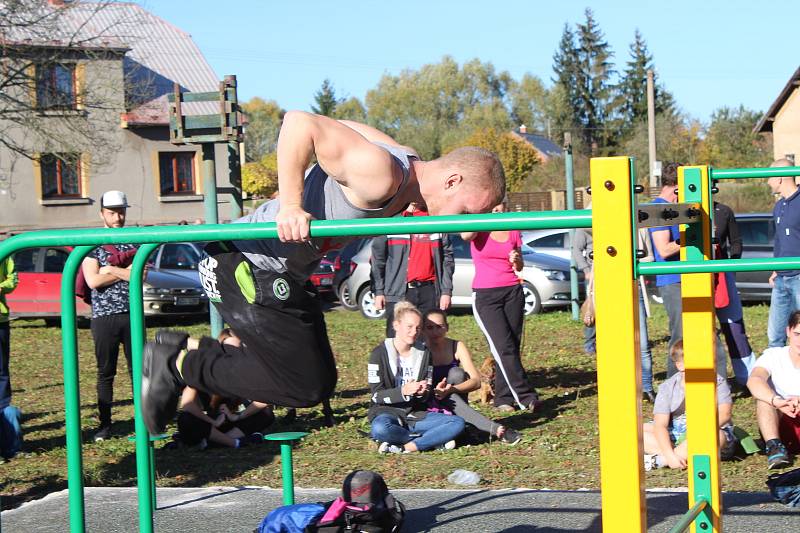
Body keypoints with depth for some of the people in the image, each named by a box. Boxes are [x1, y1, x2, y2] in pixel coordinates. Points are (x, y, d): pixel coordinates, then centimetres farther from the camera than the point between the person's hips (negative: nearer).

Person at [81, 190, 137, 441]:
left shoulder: (134, 241, 9)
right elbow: (93, 281, -9)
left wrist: (110, 270, -12)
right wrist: (124, 273, -7)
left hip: (132, 314, 2)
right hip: (104, 317, -2)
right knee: (106, 373, 5)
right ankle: (104, 425, 10)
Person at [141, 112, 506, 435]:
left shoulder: (406, 167, 4)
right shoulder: (382, 177, -26)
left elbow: (348, 129, 17)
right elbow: (300, 122, -31)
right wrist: (291, 207, -32)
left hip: (282, 274, 10)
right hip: (246, 265, -10)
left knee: (319, 381, 15)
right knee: (305, 387, -9)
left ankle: (188, 350, 19)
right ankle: (177, 363, 1)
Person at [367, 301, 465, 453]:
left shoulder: (424, 353, 10)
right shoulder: (380, 353, -4)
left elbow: (426, 397, 8)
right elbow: (377, 395, -10)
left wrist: (422, 393, -17)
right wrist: (404, 391, -27)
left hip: (416, 415, 4)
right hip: (388, 412, -4)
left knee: (458, 423, -19)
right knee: (380, 429, -41)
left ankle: (405, 447, -25)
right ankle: (433, 440, -22)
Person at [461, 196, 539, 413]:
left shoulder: (513, 231, 10)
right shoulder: (479, 229, -1)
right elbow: (465, 234, -27)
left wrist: (516, 260, -6)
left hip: (513, 291, 4)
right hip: (485, 295, -4)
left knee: (513, 346, 1)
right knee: (504, 348, -13)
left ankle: (504, 397, 8)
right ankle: (525, 396, -15)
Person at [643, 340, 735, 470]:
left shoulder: (717, 381, -3)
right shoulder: (667, 388, -2)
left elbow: (724, 413, -16)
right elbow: (660, 424, -11)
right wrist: (670, 455, -27)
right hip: (676, 436, 3)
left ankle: (658, 460, -30)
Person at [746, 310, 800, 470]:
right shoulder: (774, 356, -2)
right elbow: (753, 381, -24)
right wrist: (777, 402, -44)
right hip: (781, 427, 0)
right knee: (765, 395, -26)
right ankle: (774, 446, -38)